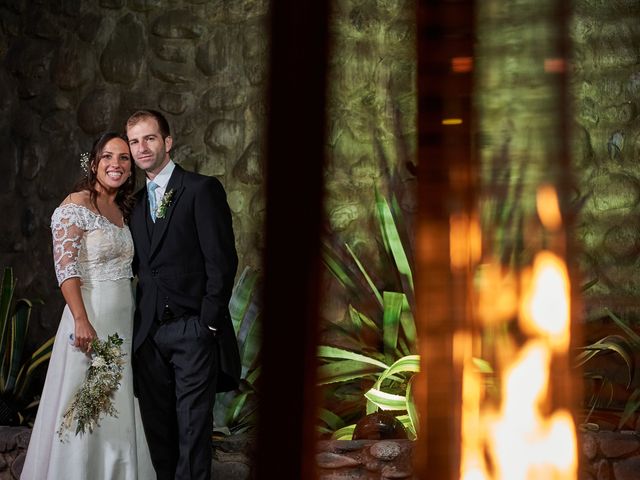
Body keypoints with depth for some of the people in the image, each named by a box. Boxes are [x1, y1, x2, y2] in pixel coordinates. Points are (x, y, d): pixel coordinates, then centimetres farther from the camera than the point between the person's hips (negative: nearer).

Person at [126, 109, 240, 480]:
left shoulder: (202, 189, -4)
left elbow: (222, 261, -9)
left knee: (193, 427, -3)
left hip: (193, 328, -6)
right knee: (158, 427, 10)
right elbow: (141, 265, 16)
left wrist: (208, 322, -13)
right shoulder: (137, 203, 17)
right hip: (150, 332, 6)